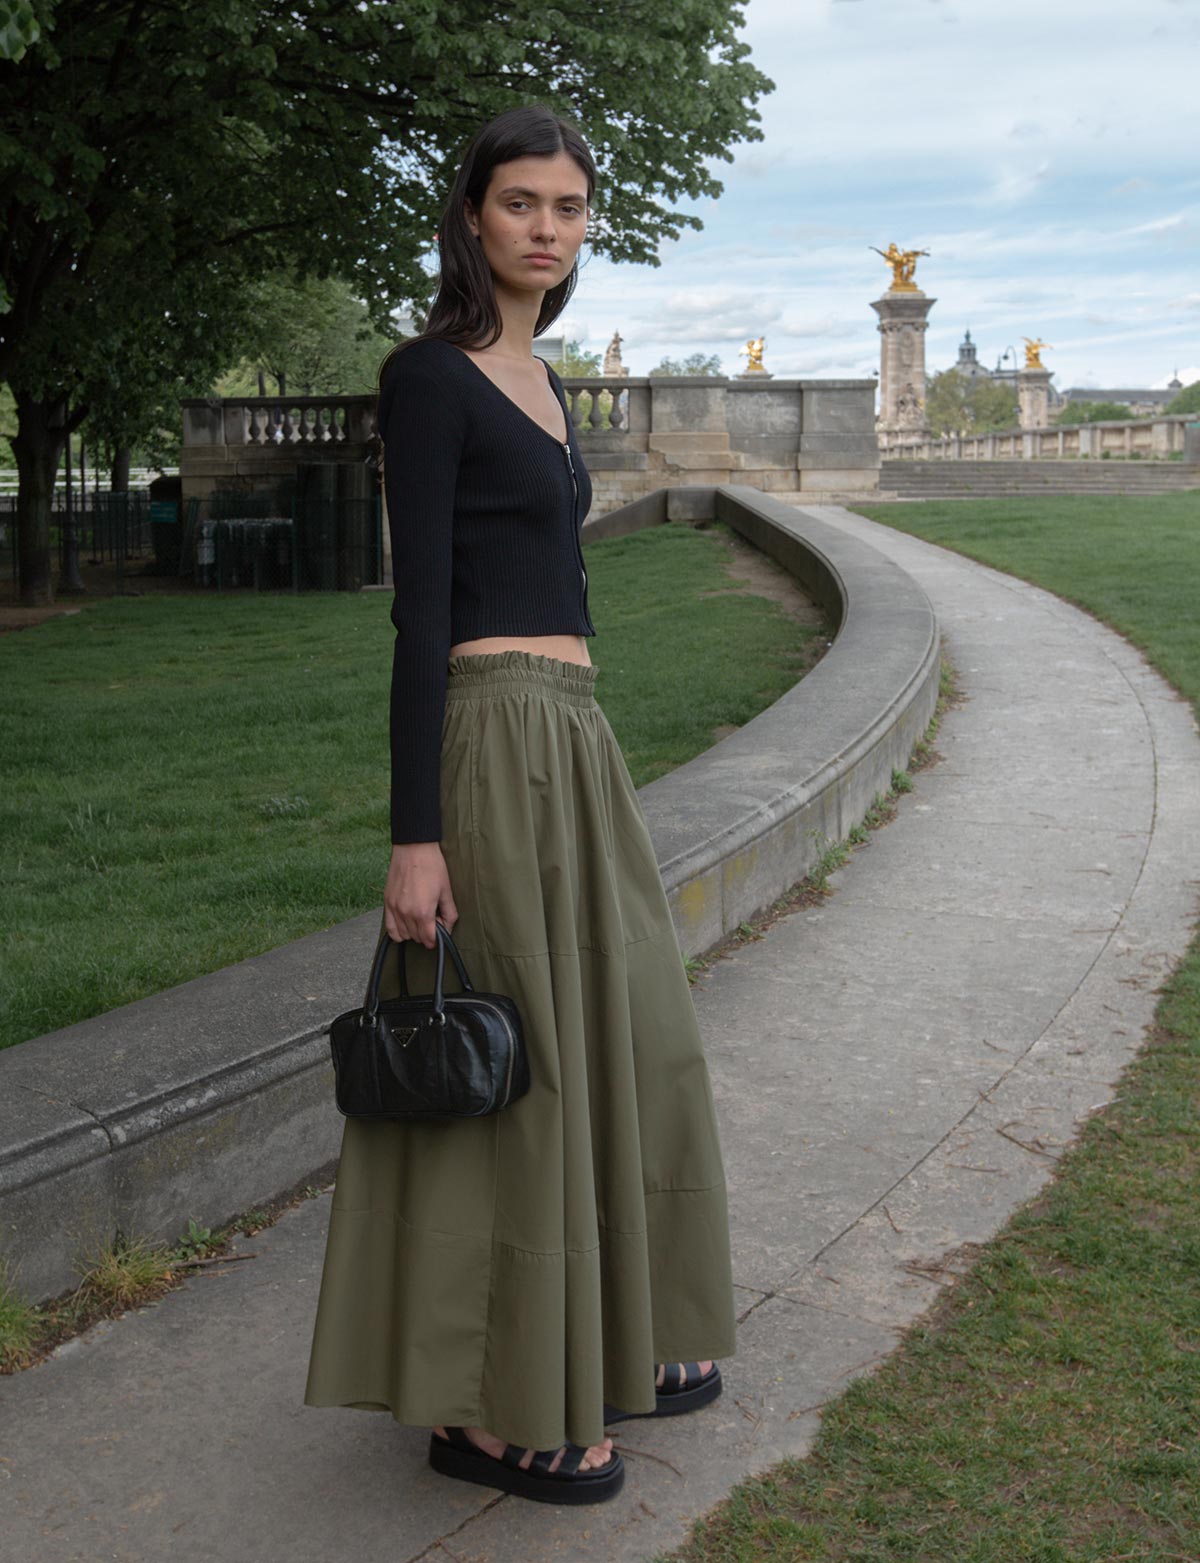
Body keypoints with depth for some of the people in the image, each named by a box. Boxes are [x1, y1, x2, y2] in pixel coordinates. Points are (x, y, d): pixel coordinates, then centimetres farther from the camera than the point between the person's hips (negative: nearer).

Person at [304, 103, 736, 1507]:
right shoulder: (429, 373, -10)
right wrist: (414, 837, -19)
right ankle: (480, 1406, 14)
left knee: (613, 1043, 15)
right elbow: (419, 611, -16)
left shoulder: (536, 378, 17)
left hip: (568, 745, 9)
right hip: (488, 748, -9)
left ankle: (598, 1342, 32)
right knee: (503, 1070, -1)